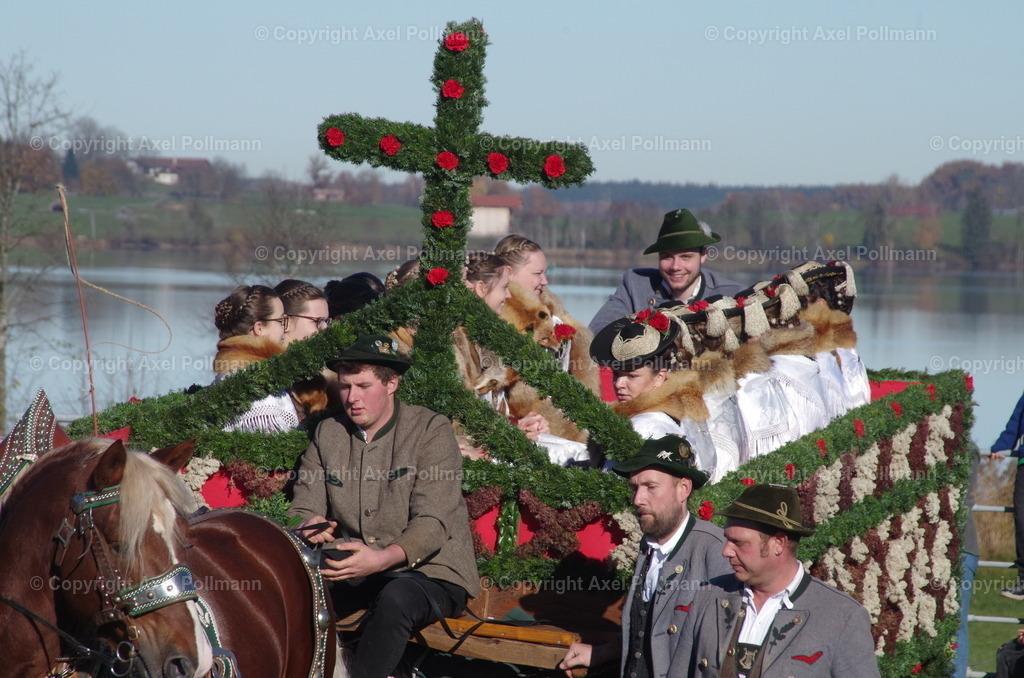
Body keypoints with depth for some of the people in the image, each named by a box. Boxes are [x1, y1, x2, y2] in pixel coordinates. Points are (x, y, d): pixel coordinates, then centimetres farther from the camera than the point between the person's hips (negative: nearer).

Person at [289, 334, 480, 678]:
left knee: (395, 598, -37)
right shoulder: (327, 433, 9)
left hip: (430, 573, -5)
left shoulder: (431, 431, -8)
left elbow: (432, 524, -17)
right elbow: (305, 506, 6)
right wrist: (312, 527, -21)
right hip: (355, 571, 5)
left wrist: (382, 558, -36)